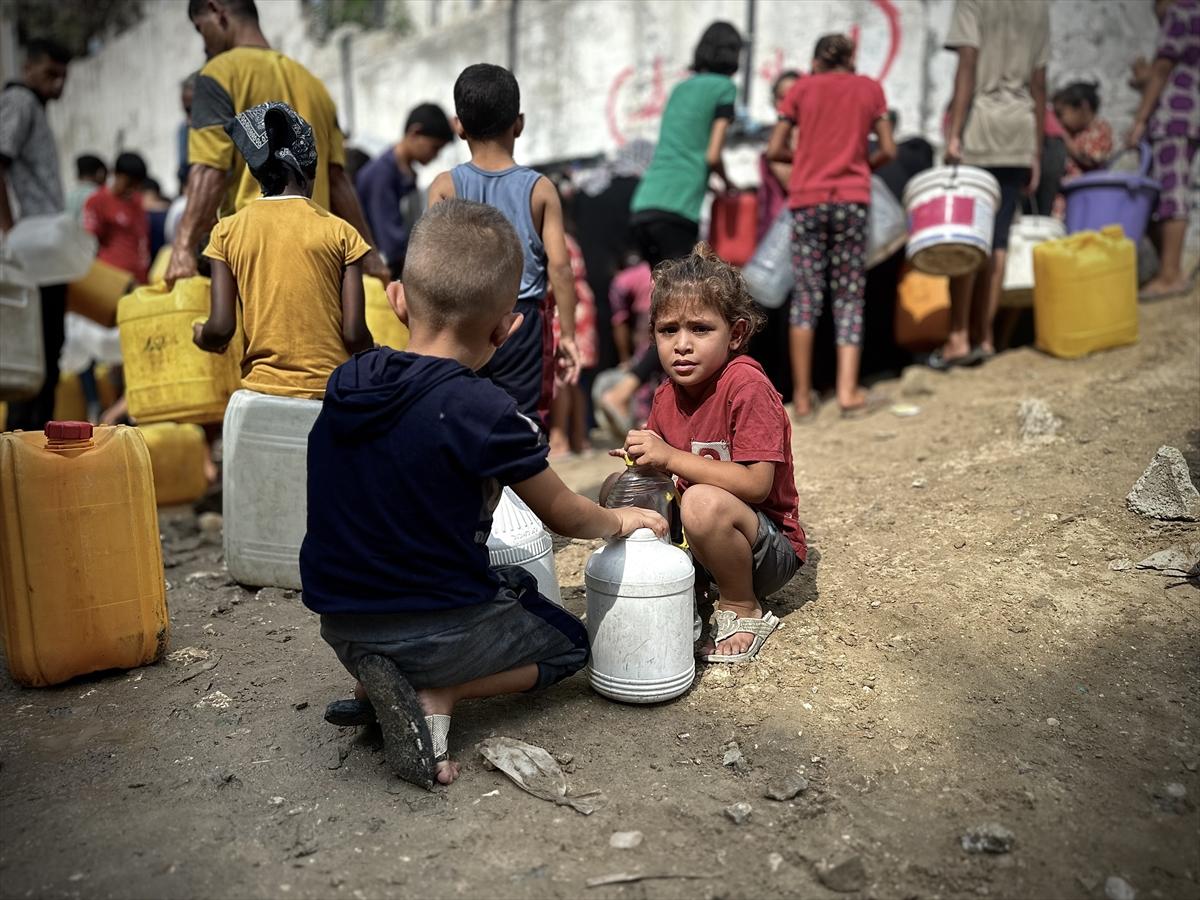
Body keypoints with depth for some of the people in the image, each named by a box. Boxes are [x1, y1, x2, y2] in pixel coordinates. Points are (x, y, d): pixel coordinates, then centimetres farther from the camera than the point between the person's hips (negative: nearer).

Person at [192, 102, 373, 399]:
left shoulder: (227, 231, 4)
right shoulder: (340, 232, 0)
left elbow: (222, 328, -2)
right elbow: (355, 334, -5)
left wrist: (203, 337, 21)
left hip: (262, 387, 2)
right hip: (331, 392, -2)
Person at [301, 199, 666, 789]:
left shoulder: (346, 383, -4)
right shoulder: (483, 412, -21)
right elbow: (566, 517, -5)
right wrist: (620, 520, 13)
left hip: (342, 629, 6)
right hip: (437, 629, -6)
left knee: (517, 585, 31)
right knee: (568, 643, 21)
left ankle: (379, 685, 8)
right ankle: (435, 698, -4)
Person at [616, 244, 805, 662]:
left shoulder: (747, 385, -20)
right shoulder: (667, 395, 3)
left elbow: (757, 485, -27)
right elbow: (665, 469, 12)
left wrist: (671, 456, -31)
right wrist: (641, 457, -11)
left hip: (772, 549, -7)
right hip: (694, 537, 8)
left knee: (704, 502, -36)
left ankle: (743, 611, -10)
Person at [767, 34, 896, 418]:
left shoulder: (801, 88, 9)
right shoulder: (870, 88, 12)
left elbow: (775, 150, 5)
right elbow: (888, 150, 7)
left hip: (807, 201, 0)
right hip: (852, 200, 0)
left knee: (806, 298, 2)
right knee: (849, 299, 5)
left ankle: (802, 397, 1)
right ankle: (848, 390, -6)